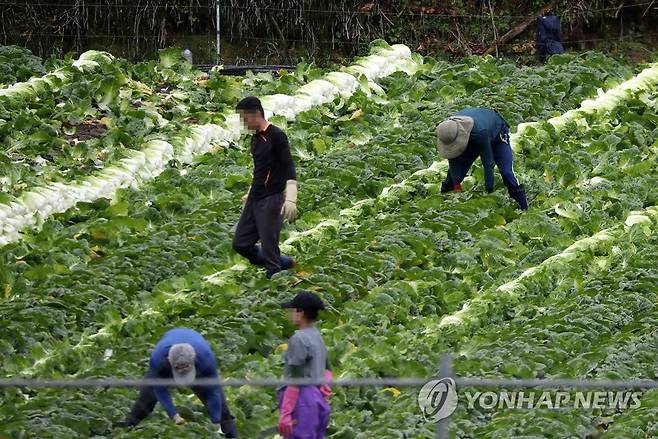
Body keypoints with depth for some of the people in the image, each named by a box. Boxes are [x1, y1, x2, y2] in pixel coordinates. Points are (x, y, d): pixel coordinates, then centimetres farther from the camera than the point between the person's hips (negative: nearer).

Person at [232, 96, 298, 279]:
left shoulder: (276, 136, -12)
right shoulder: (255, 138, 15)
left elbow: (289, 168, -17)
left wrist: (290, 199, -25)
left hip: (272, 200, -9)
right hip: (254, 201, 9)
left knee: (269, 247, -8)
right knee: (241, 244, 8)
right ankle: (285, 263, 20)